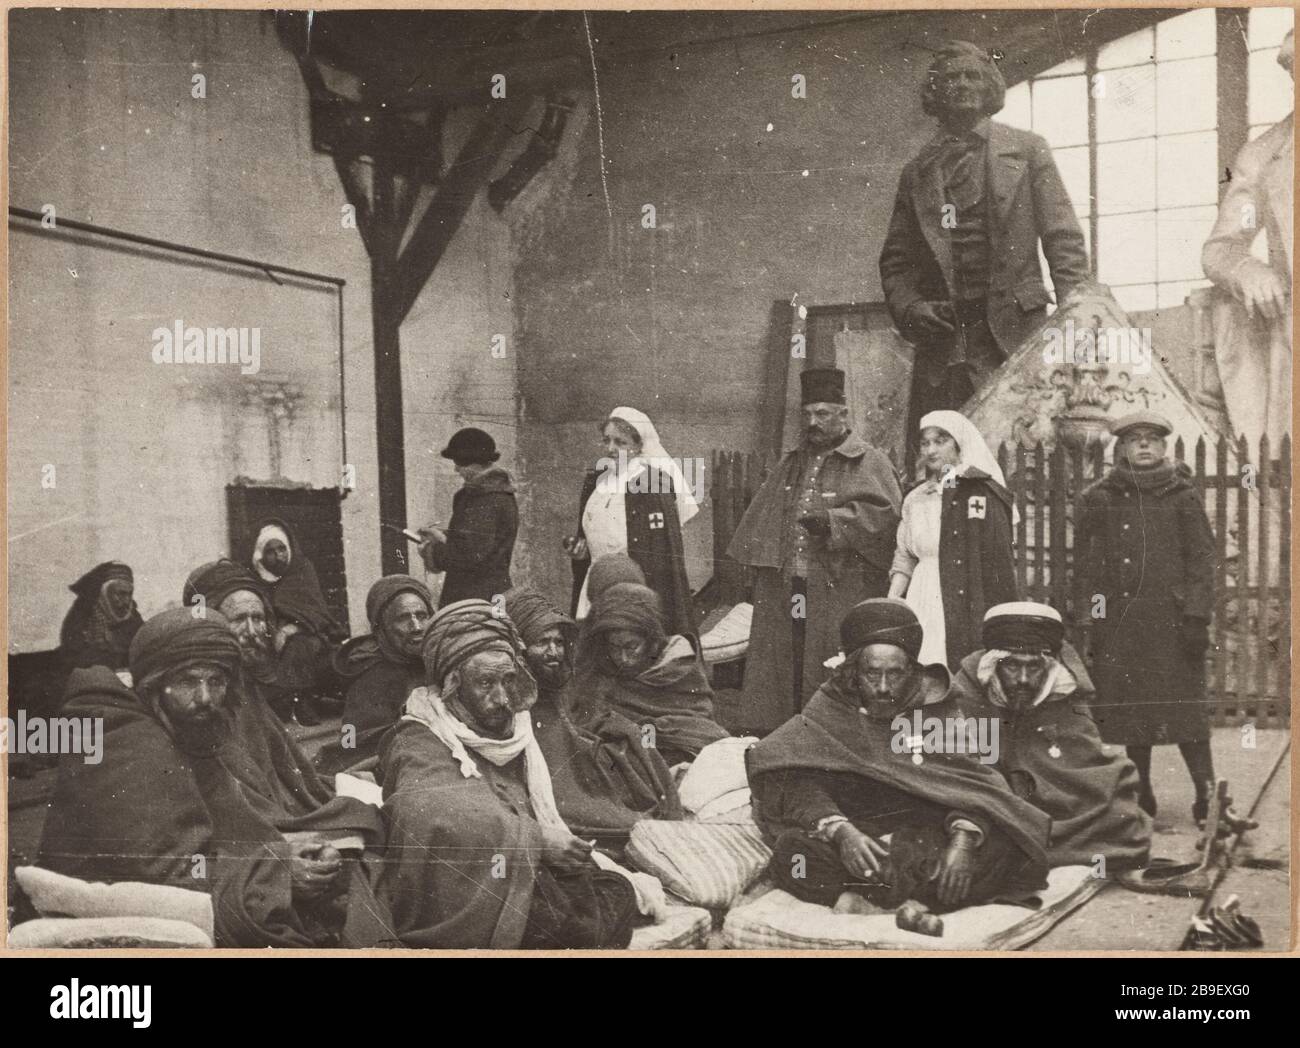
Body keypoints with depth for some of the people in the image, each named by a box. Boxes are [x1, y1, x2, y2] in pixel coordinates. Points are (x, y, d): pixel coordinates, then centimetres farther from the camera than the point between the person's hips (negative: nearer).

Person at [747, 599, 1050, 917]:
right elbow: (802, 784, -8)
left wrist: (963, 838, -24)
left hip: (930, 845, 2)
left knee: (1005, 846, -25)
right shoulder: (827, 714, 7)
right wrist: (840, 831, -27)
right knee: (792, 847, -29)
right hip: (855, 843, -1)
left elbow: (968, 785, -3)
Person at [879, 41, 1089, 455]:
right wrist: (907, 308, -3)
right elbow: (895, 260, 17)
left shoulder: (1027, 150, 12)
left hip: (1014, 336, -2)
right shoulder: (918, 171, 18)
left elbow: (1064, 240, 6)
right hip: (941, 339, 2)